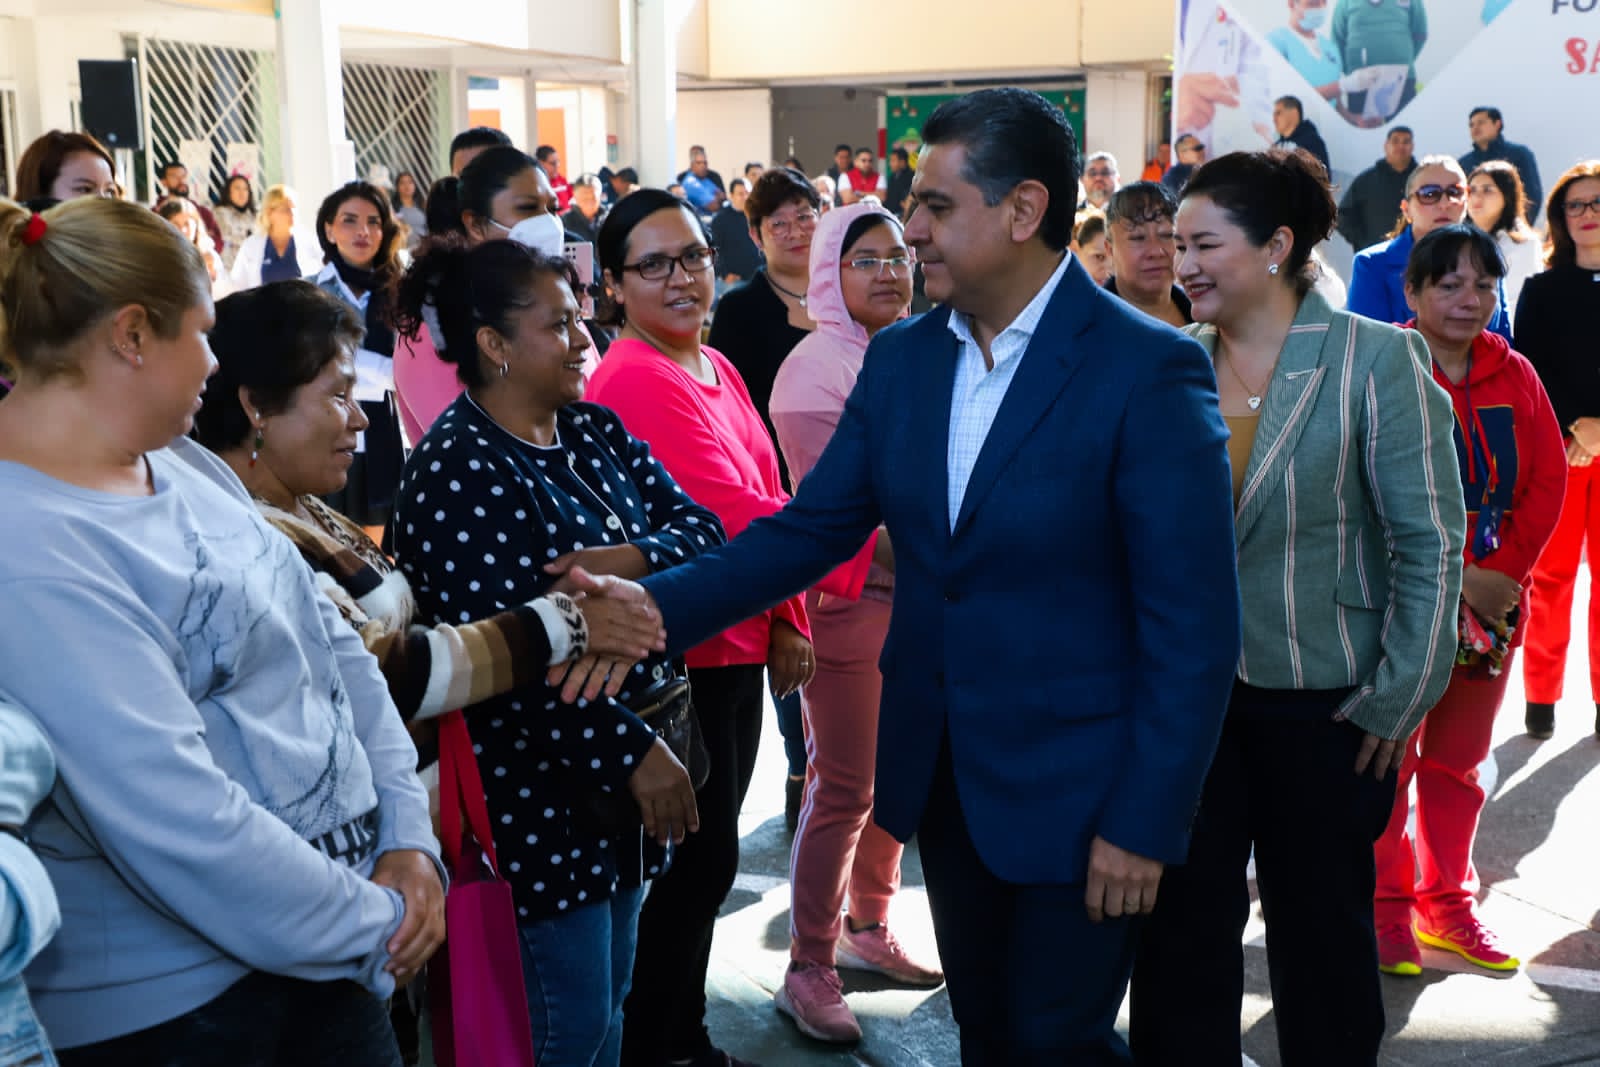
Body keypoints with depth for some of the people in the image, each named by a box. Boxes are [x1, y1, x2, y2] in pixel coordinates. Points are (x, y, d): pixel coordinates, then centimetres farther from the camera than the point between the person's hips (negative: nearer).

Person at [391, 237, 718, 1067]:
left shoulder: (594, 431, 7)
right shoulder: (456, 477, -18)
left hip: (622, 776, 8)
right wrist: (632, 752, -22)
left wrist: (633, 558, -21)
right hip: (535, 791, -7)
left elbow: (700, 527, 0)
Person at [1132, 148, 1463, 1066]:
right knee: (1182, 921, 10)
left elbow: (1431, 545, -9)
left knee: (1323, 928, 13)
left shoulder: (1378, 359, -10)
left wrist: (1400, 698, -10)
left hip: (1324, 703, -3)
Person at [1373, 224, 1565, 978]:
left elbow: (1548, 480, 5)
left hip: (1493, 602, 5)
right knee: (1390, 758, 1)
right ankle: (1388, 907, 14)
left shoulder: (1515, 376, 7)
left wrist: (1502, 572, -7)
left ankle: (1445, 902, 26)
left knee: (1459, 760, 13)